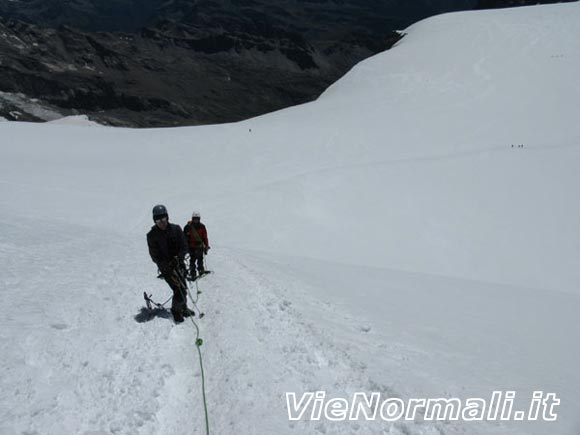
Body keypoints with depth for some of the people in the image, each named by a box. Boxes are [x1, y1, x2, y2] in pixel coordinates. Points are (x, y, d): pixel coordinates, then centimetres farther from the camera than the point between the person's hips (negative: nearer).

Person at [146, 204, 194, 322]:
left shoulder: (176, 229, -3)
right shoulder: (152, 235, -10)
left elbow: (184, 247, -1)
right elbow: (155, 256, -10)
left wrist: (180, 259, -17)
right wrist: (168, 266, -19)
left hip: (178, 264, 4)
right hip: (165, 267, -3)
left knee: (183, 288, 11)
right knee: (179, 289, -10)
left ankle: (183, 308, 35)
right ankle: (176, 310, 14)